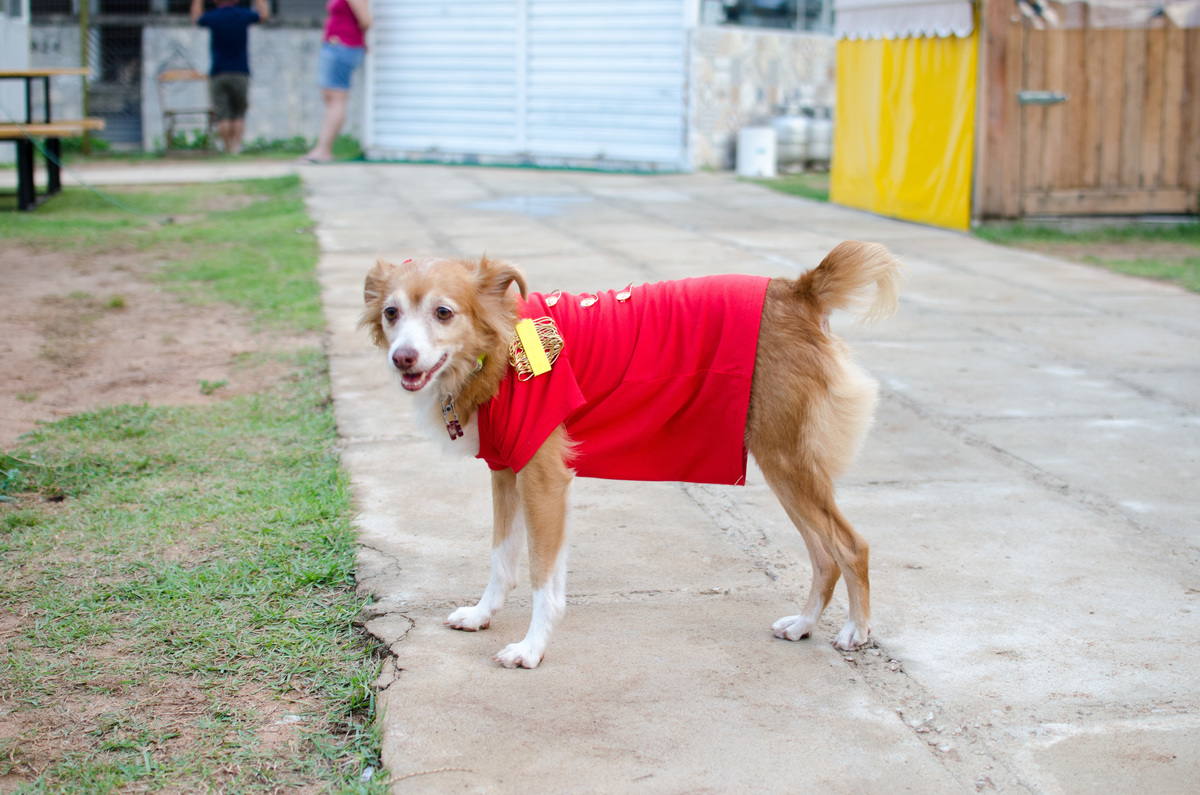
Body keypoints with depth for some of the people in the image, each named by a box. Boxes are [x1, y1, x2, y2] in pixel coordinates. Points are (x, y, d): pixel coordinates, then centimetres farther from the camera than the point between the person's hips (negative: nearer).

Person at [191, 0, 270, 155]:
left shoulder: (213, 17, -3)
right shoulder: (244, 15, -1)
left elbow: (196, 18, 22)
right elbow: (264, 14, 20)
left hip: (218, 74, -1)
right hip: (240, 73, 1)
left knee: (222, 116, -1)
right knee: (239, 115, 5)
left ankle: (228, 147, -5)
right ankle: (236, 145, -7)